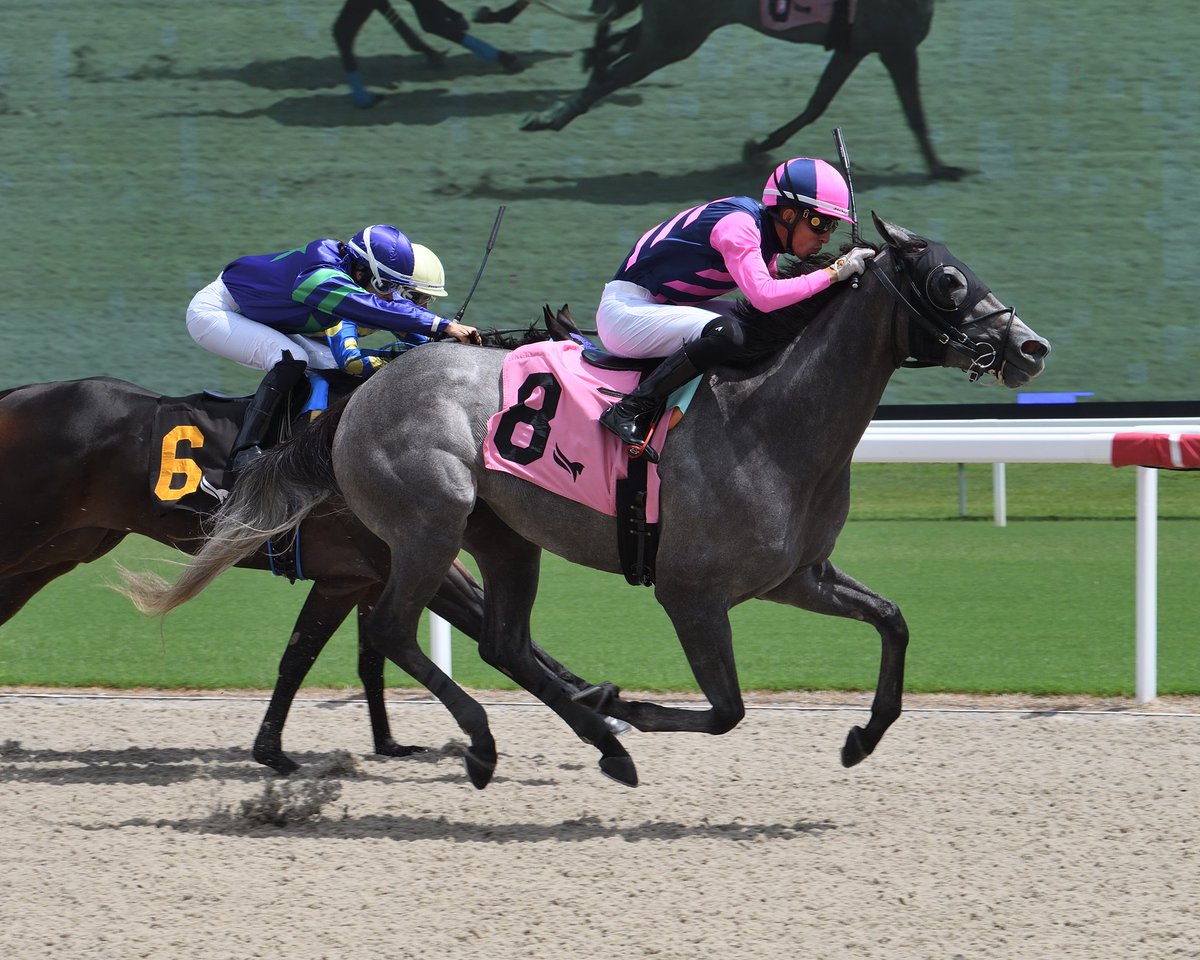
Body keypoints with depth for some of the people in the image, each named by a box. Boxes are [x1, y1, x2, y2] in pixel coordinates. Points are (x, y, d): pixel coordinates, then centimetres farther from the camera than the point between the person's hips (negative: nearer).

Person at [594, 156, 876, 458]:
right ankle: (629, 411, -27)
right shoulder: (738, 226, -22)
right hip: (624, 311, -10)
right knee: (725, 331, -33)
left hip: (659, 307, 10)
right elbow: (764, 295, -35)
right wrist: (833, 273, -28)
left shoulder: (765, 230, 7)